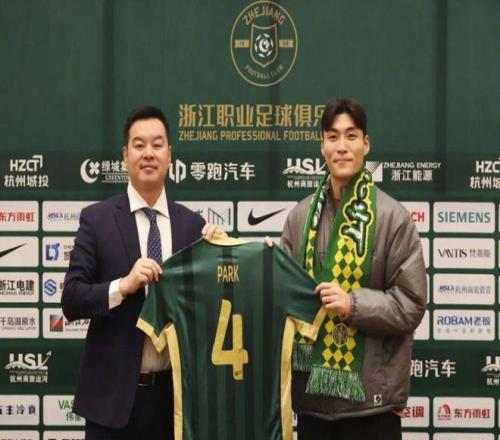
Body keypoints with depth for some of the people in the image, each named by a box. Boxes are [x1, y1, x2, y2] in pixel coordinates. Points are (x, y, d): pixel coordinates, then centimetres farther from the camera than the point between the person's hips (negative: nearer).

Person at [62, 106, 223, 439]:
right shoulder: (97, 219, -2)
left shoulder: (191, 224, 5)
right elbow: (71, 300, -6)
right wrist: (123, 286, -20)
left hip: (174, 392, 2)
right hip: (114, 393, -2)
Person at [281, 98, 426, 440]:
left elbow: (411, 304, -6)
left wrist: (354, 303, -17)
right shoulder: (301, 215, 6)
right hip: (312, 386, 4)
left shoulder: (391, 216, -6)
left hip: (369, 390, -4)